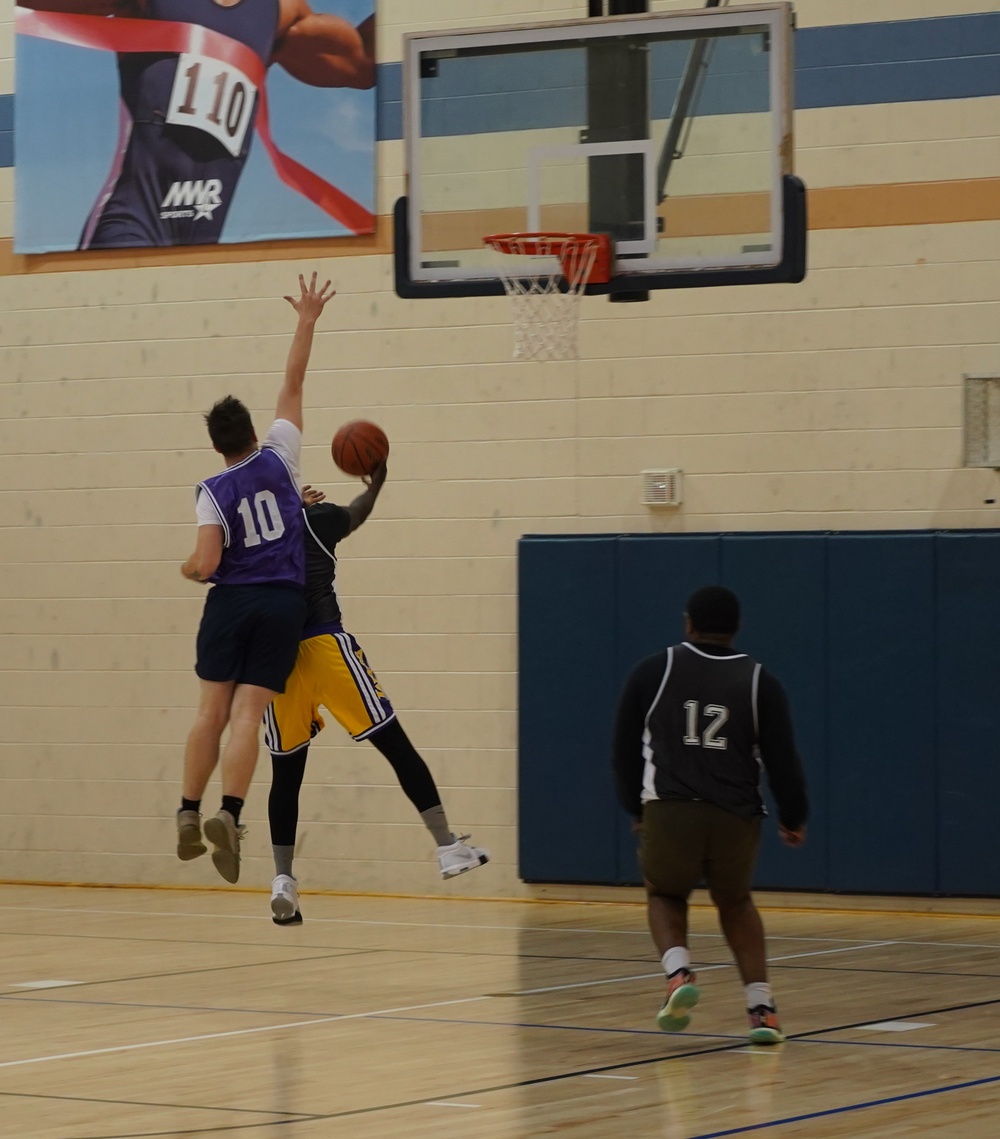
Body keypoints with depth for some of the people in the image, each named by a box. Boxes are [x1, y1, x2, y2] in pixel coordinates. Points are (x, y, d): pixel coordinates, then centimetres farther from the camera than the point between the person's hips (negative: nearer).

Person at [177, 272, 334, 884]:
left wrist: (188, 569, 12)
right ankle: (229, 815, -23)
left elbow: (206, 565, -11)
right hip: (284, 604, 0)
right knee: (248, 713, -8)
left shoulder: (212, 492, -3)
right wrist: (308, 322, 15)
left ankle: (189, 814, 6)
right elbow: (293, 383, 9)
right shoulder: (279, 459, 2)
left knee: (213, 711, 7)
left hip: (230, 603, 0)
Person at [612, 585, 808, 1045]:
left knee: (665, 896, 23)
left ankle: (679, 972, -6)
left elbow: (625, 750, 13)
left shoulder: (652, 672, 8)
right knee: (736, 904, 24)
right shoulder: (759, 682, 8)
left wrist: (635, 808, 27)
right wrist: (793, 817, 23)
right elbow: (782, 760, 8)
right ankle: (761, 1006, 13)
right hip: (735, 816, 1)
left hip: (668, 810, -1)